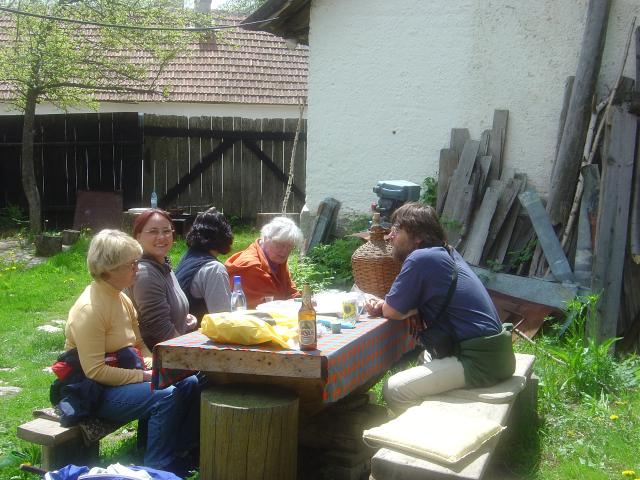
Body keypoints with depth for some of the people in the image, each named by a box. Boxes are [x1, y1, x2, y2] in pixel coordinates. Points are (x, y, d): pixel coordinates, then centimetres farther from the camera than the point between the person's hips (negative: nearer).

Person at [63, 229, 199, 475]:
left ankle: (187, 453, 9)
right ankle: (159, 469, -12)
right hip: (96, 390, -9)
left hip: (122, 374, 9)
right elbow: (95, 371, -25)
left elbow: (139, 343, 13)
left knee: (188, 384, -1)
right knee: (165, 396, -26)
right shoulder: (89, 308, -22)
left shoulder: (121, 298, 6)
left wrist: (151, 365, -7)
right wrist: (143, 376, -22)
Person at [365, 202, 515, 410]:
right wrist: (384, 305, 3)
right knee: (419, 360, 29)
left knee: (393, 390, -11)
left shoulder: (420, 259, -14)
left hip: (479, 362, -10)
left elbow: (392, 312, -8)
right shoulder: (447, 252, 14)